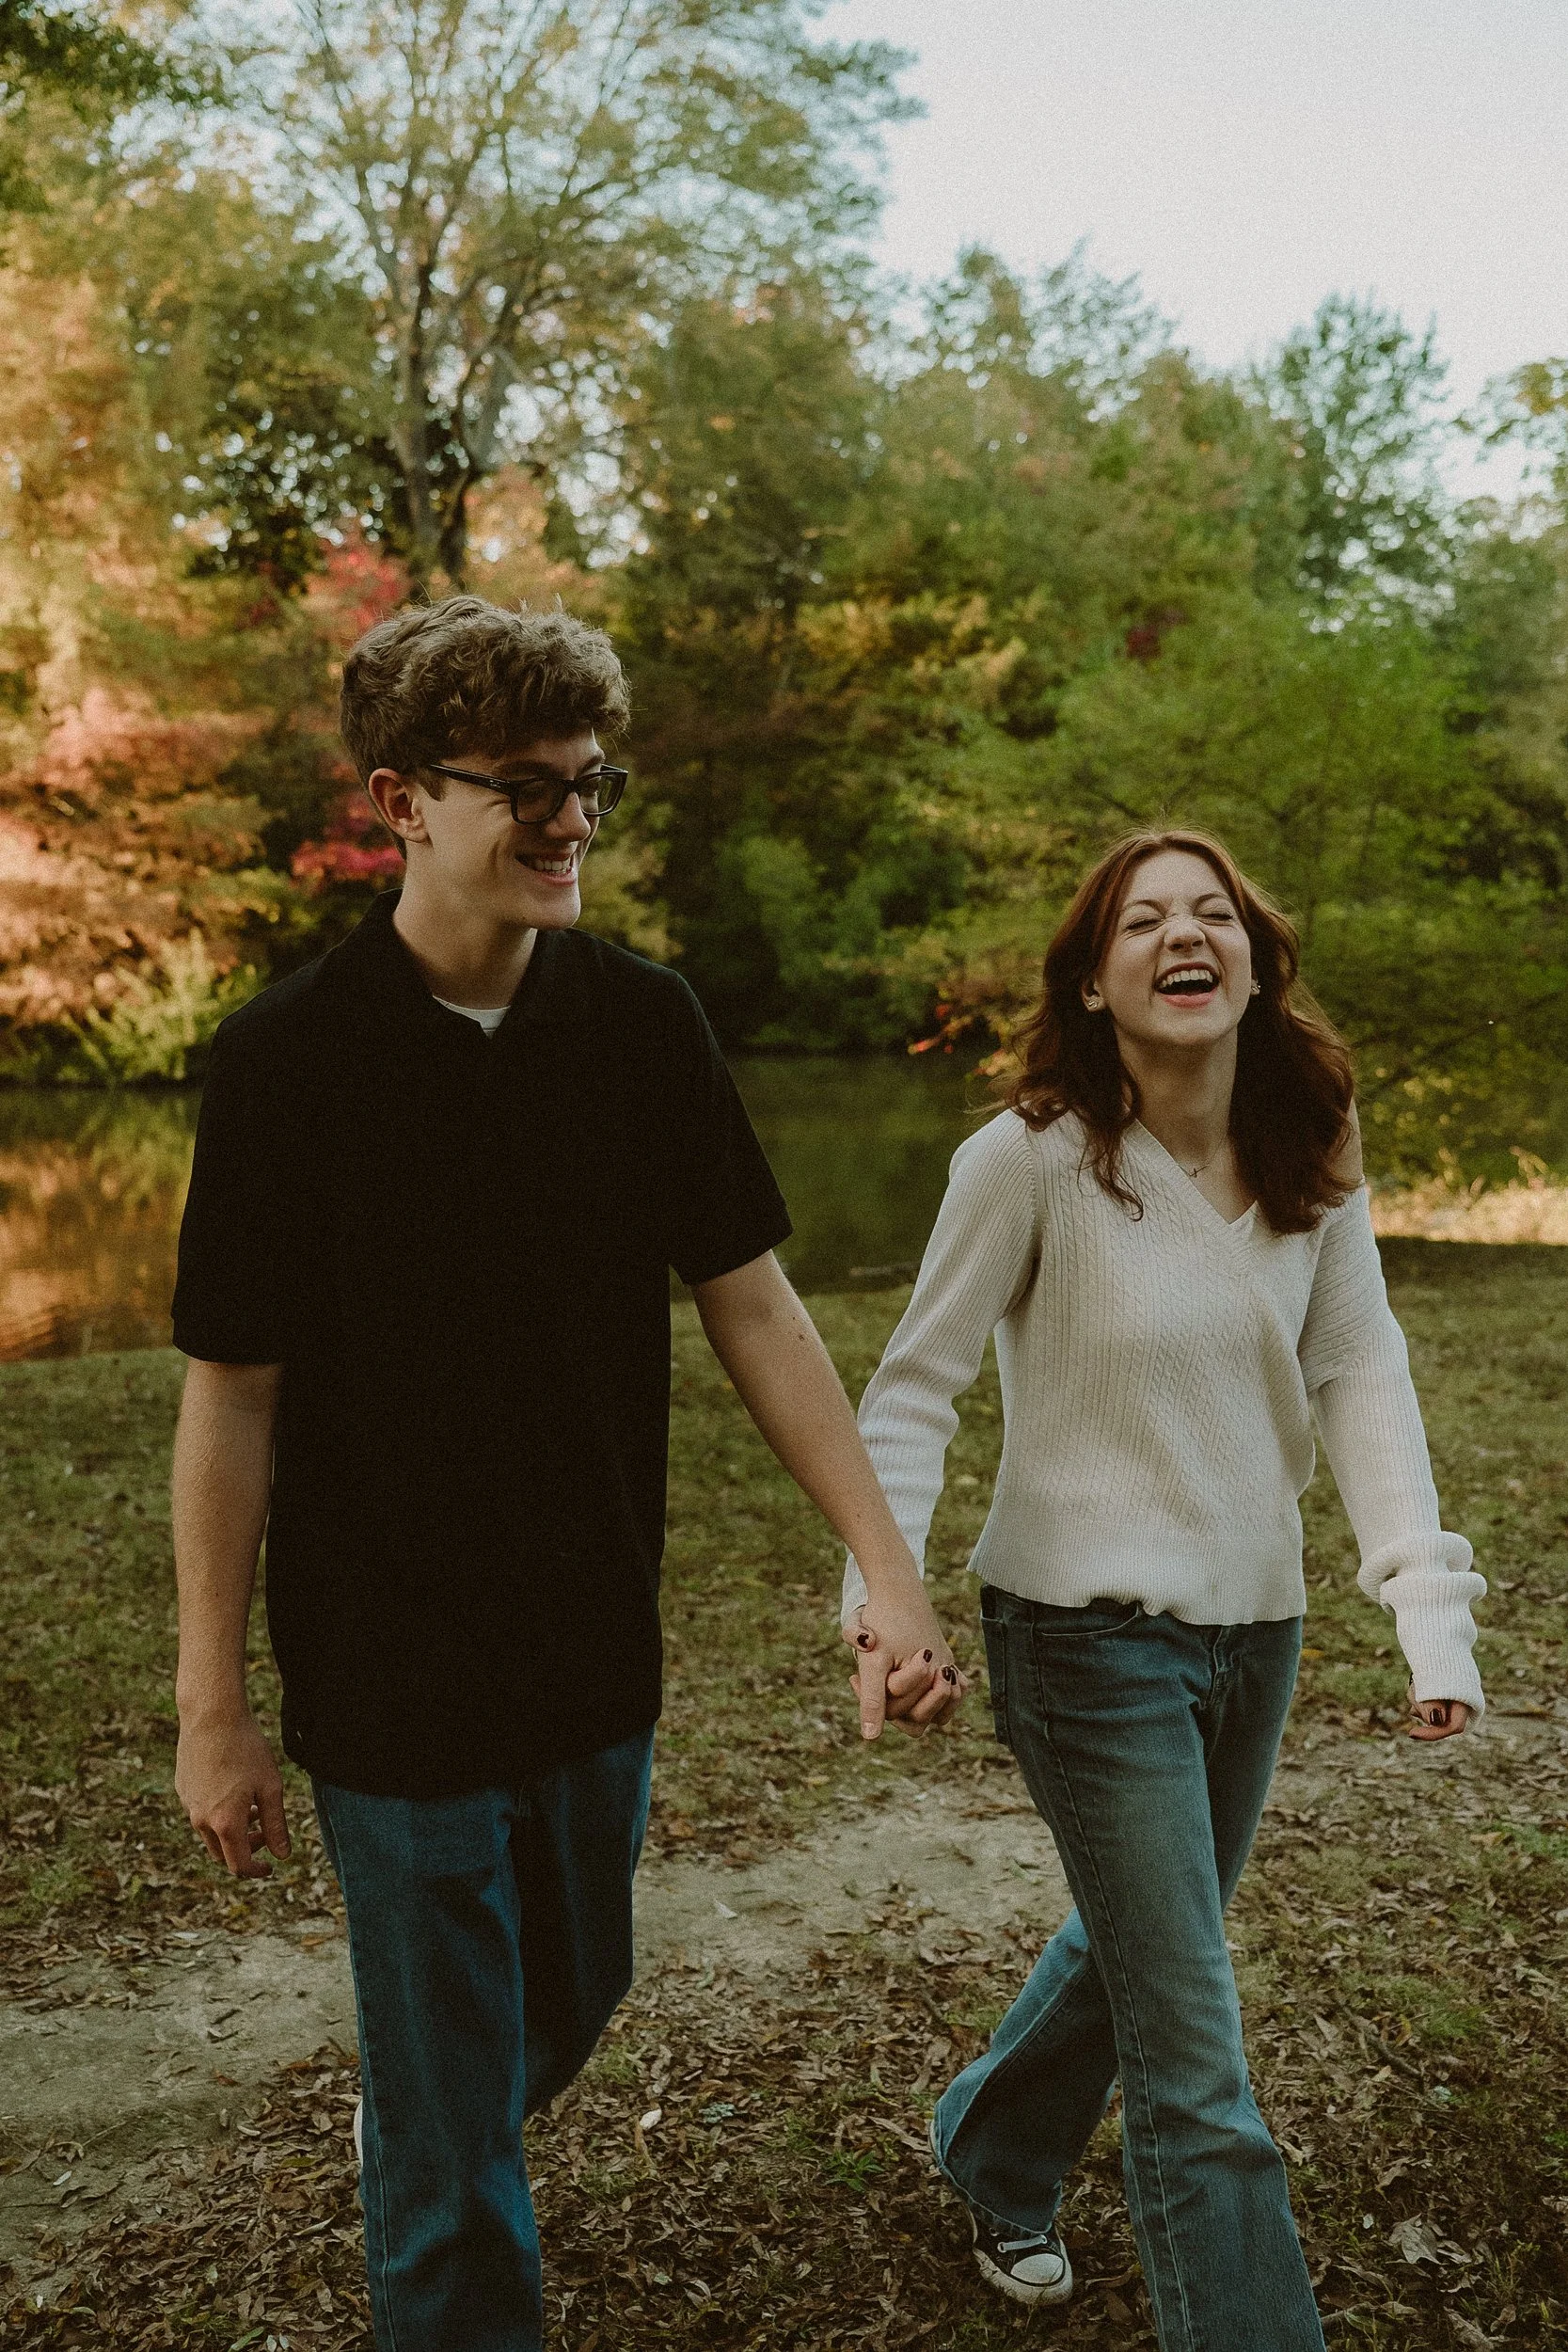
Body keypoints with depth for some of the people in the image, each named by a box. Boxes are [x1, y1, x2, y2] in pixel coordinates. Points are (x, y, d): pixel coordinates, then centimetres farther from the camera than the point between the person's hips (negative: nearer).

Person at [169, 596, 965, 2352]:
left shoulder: (645, 1027, -6)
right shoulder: (289, 1058, -16)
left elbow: (750, 1304, -2)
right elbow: (231, 1400, -12)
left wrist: (888, 1570, -8)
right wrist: (214, 1711, -7)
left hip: (596, 1658, 5)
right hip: (391, 1679, -5)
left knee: (569, 2005, 26)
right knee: (447, 2112, 9)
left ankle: (421, 2168, 57)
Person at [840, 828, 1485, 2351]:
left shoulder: (1313, 1156, -2)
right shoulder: (1031, 1157, -16)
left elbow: (1357, 1370, -3)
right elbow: (915, 1385, -12)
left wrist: (1426, 1591, -13)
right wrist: (883, 1597, -23)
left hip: (1255, 1627, 6)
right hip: (1091, 1636, -6)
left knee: (1138, 1946, 26)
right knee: (1195, 2067, -3)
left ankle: (990, 2155, 53)